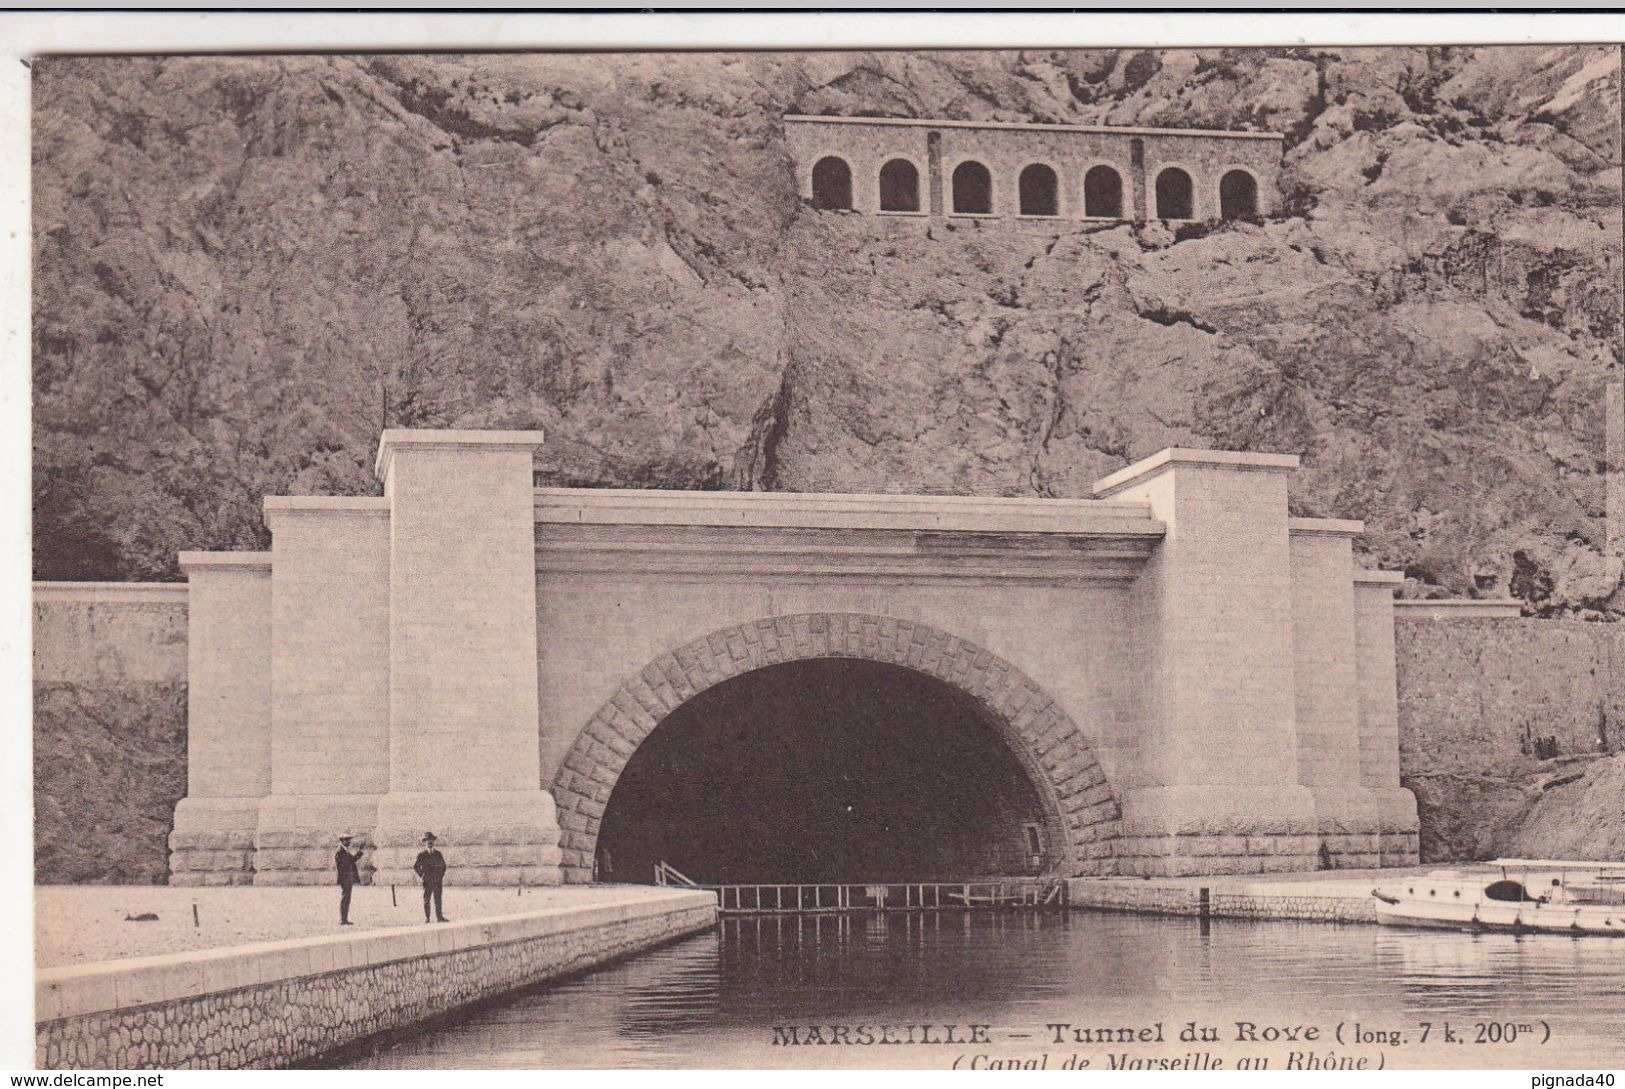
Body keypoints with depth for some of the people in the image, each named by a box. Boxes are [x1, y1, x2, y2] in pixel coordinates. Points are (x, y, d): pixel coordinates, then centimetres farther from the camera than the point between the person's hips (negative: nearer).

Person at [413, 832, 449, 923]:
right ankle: (426, 917, 7)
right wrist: (421, 875, -3)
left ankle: (439, 916, 9)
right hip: (427, 882, -2)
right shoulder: (422, 855, 0)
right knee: (426, 900, 1)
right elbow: (415, 867, 3)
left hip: (438, 881, 2)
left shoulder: (438, 854, 9)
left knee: (438, 900, 4)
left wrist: (441, 876, 8)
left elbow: (443, 866, 19)